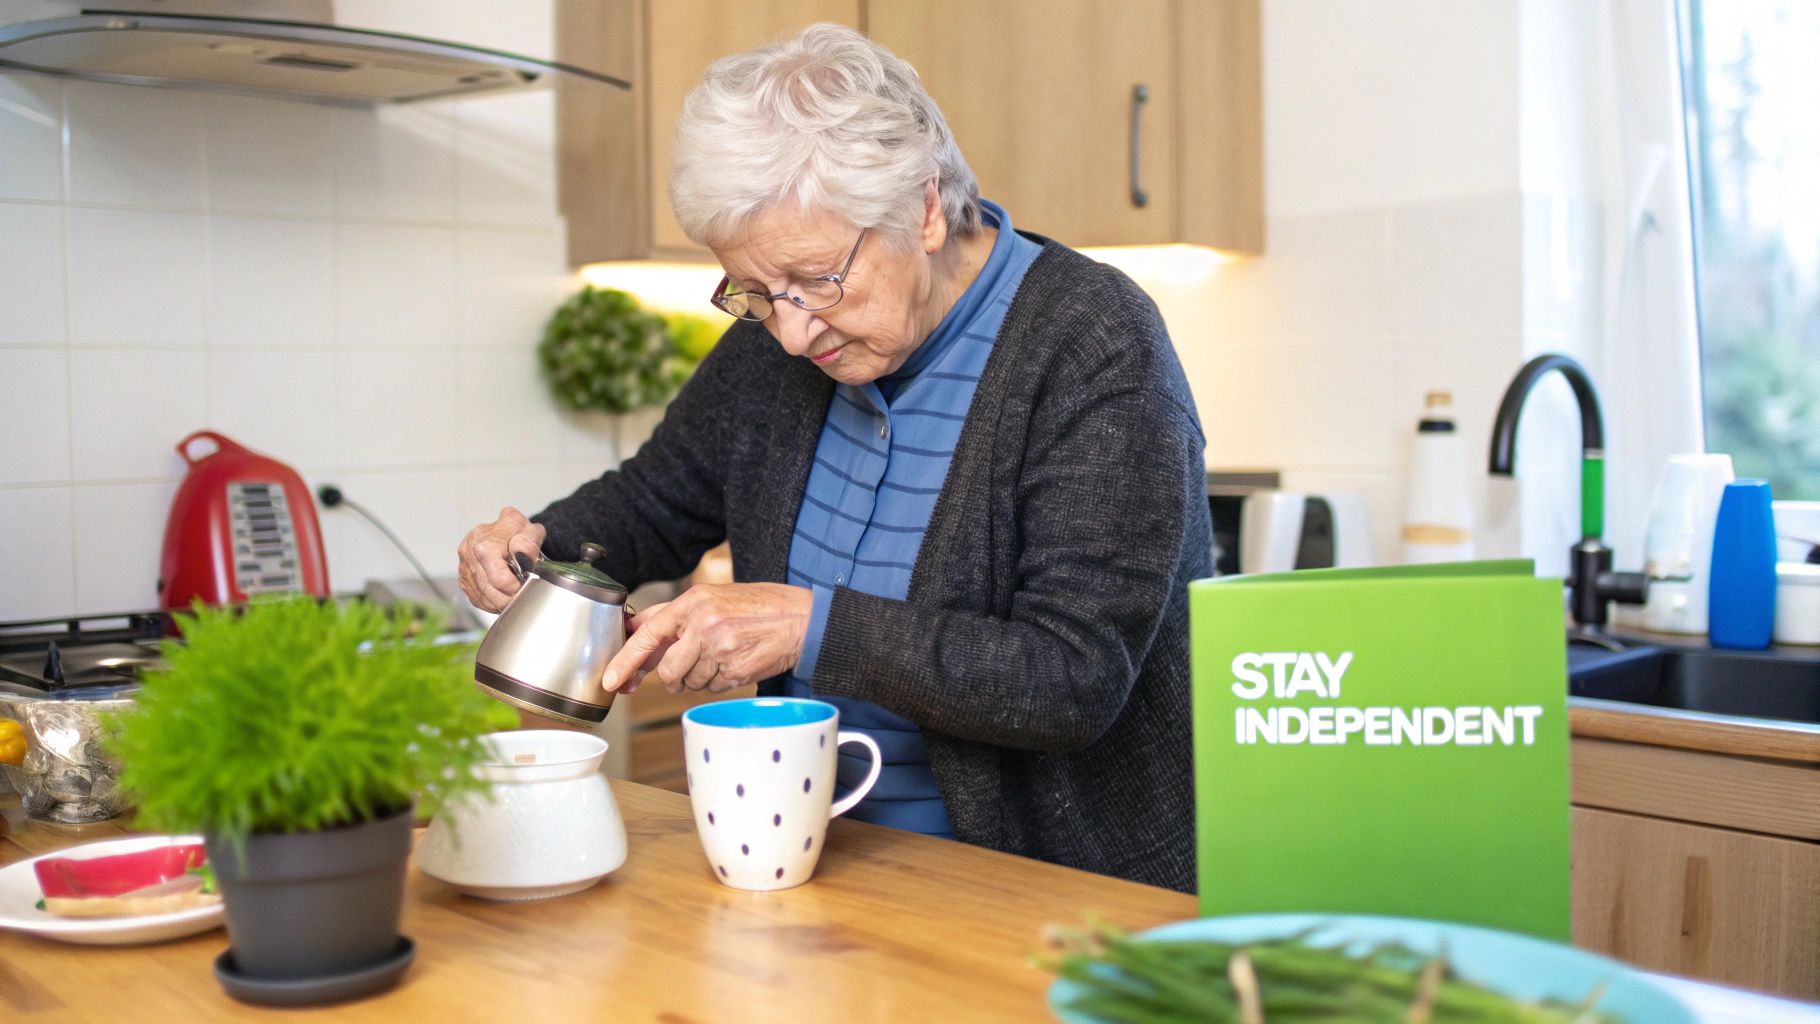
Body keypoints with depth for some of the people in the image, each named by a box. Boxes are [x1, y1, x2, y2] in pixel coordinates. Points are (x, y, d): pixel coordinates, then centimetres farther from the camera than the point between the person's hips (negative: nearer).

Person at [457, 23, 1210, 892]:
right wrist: (537, 546, -3)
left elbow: (1079, 679, -24)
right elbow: (656, 500, 18)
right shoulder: (779, 337, 1)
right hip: (829, 855, 6)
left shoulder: (1096, 347, -19)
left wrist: (812, 627, -28)